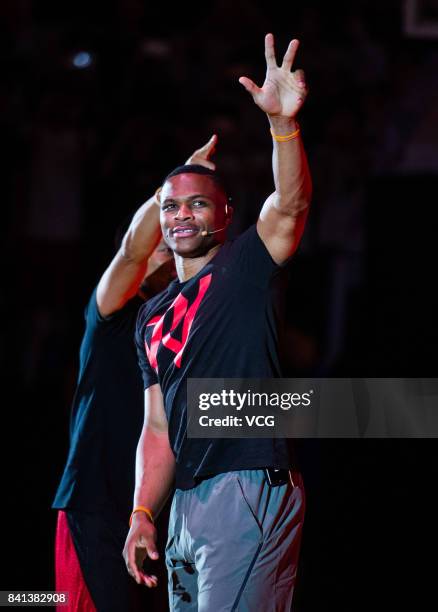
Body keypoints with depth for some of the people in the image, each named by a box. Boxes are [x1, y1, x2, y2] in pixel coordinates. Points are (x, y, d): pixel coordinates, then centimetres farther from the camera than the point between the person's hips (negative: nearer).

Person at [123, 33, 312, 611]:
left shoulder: (247, 267, 1)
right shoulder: (153, 316, 20)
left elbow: (291, 204, -19)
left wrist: (283, 122, -34)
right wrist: (143, 514, 10)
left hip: (251, 492, -8)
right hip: (186, 506, 8)